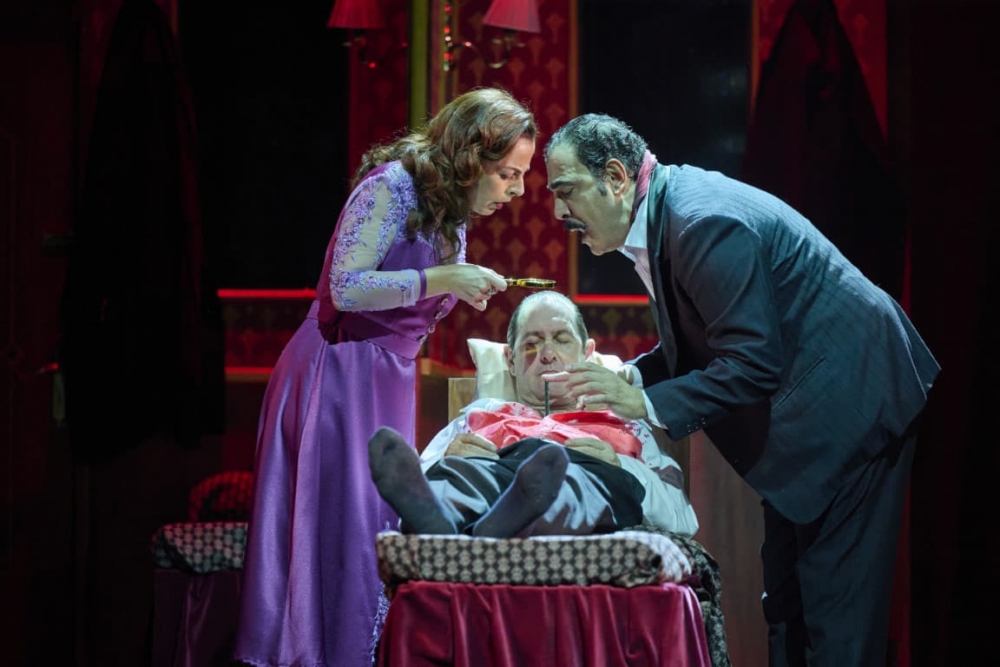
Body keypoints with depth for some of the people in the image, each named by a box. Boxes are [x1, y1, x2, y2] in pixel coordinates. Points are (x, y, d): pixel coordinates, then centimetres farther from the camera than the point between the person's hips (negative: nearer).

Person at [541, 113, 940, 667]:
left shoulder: (703, 221, -24)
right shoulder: (665, 213, 7)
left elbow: (754, 363, -26)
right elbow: (700, 344, 16)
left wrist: (648, 405, -22)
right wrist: (634, 376, -1)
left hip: (850, 402, -11)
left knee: (834, 609, -9)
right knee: (786, 603, 13)